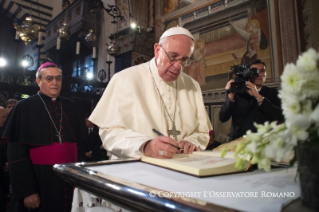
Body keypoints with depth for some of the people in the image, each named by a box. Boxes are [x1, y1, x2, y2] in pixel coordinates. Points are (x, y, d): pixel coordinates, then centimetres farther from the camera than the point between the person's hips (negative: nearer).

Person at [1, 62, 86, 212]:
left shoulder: (71, 107, 6)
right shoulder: (24, 107, -4)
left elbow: (80, 143, 7)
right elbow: (17, 153, -7)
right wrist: (27, 190, -11)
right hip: (38, 179, -3)